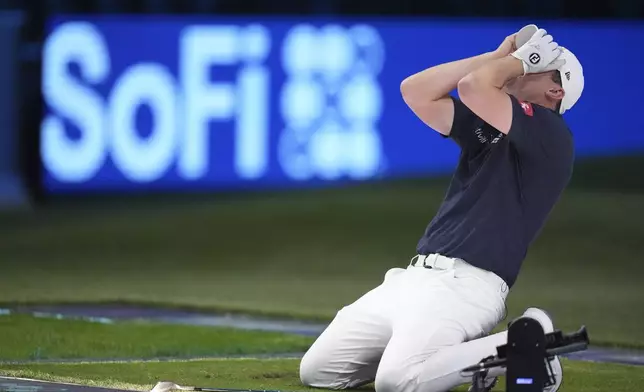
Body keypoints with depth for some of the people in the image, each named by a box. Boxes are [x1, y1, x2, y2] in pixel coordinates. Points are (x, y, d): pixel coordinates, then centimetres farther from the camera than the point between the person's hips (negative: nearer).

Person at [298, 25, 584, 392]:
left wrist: (522, 59, 0)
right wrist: (496, 57, 13)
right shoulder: (486, 122, 20)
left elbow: (473, 86, -19)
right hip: (414, 278, 9)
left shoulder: (549, 133, -7)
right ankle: (454, 351, 16)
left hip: (465, 283, -9)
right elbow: (416, 92, 14)